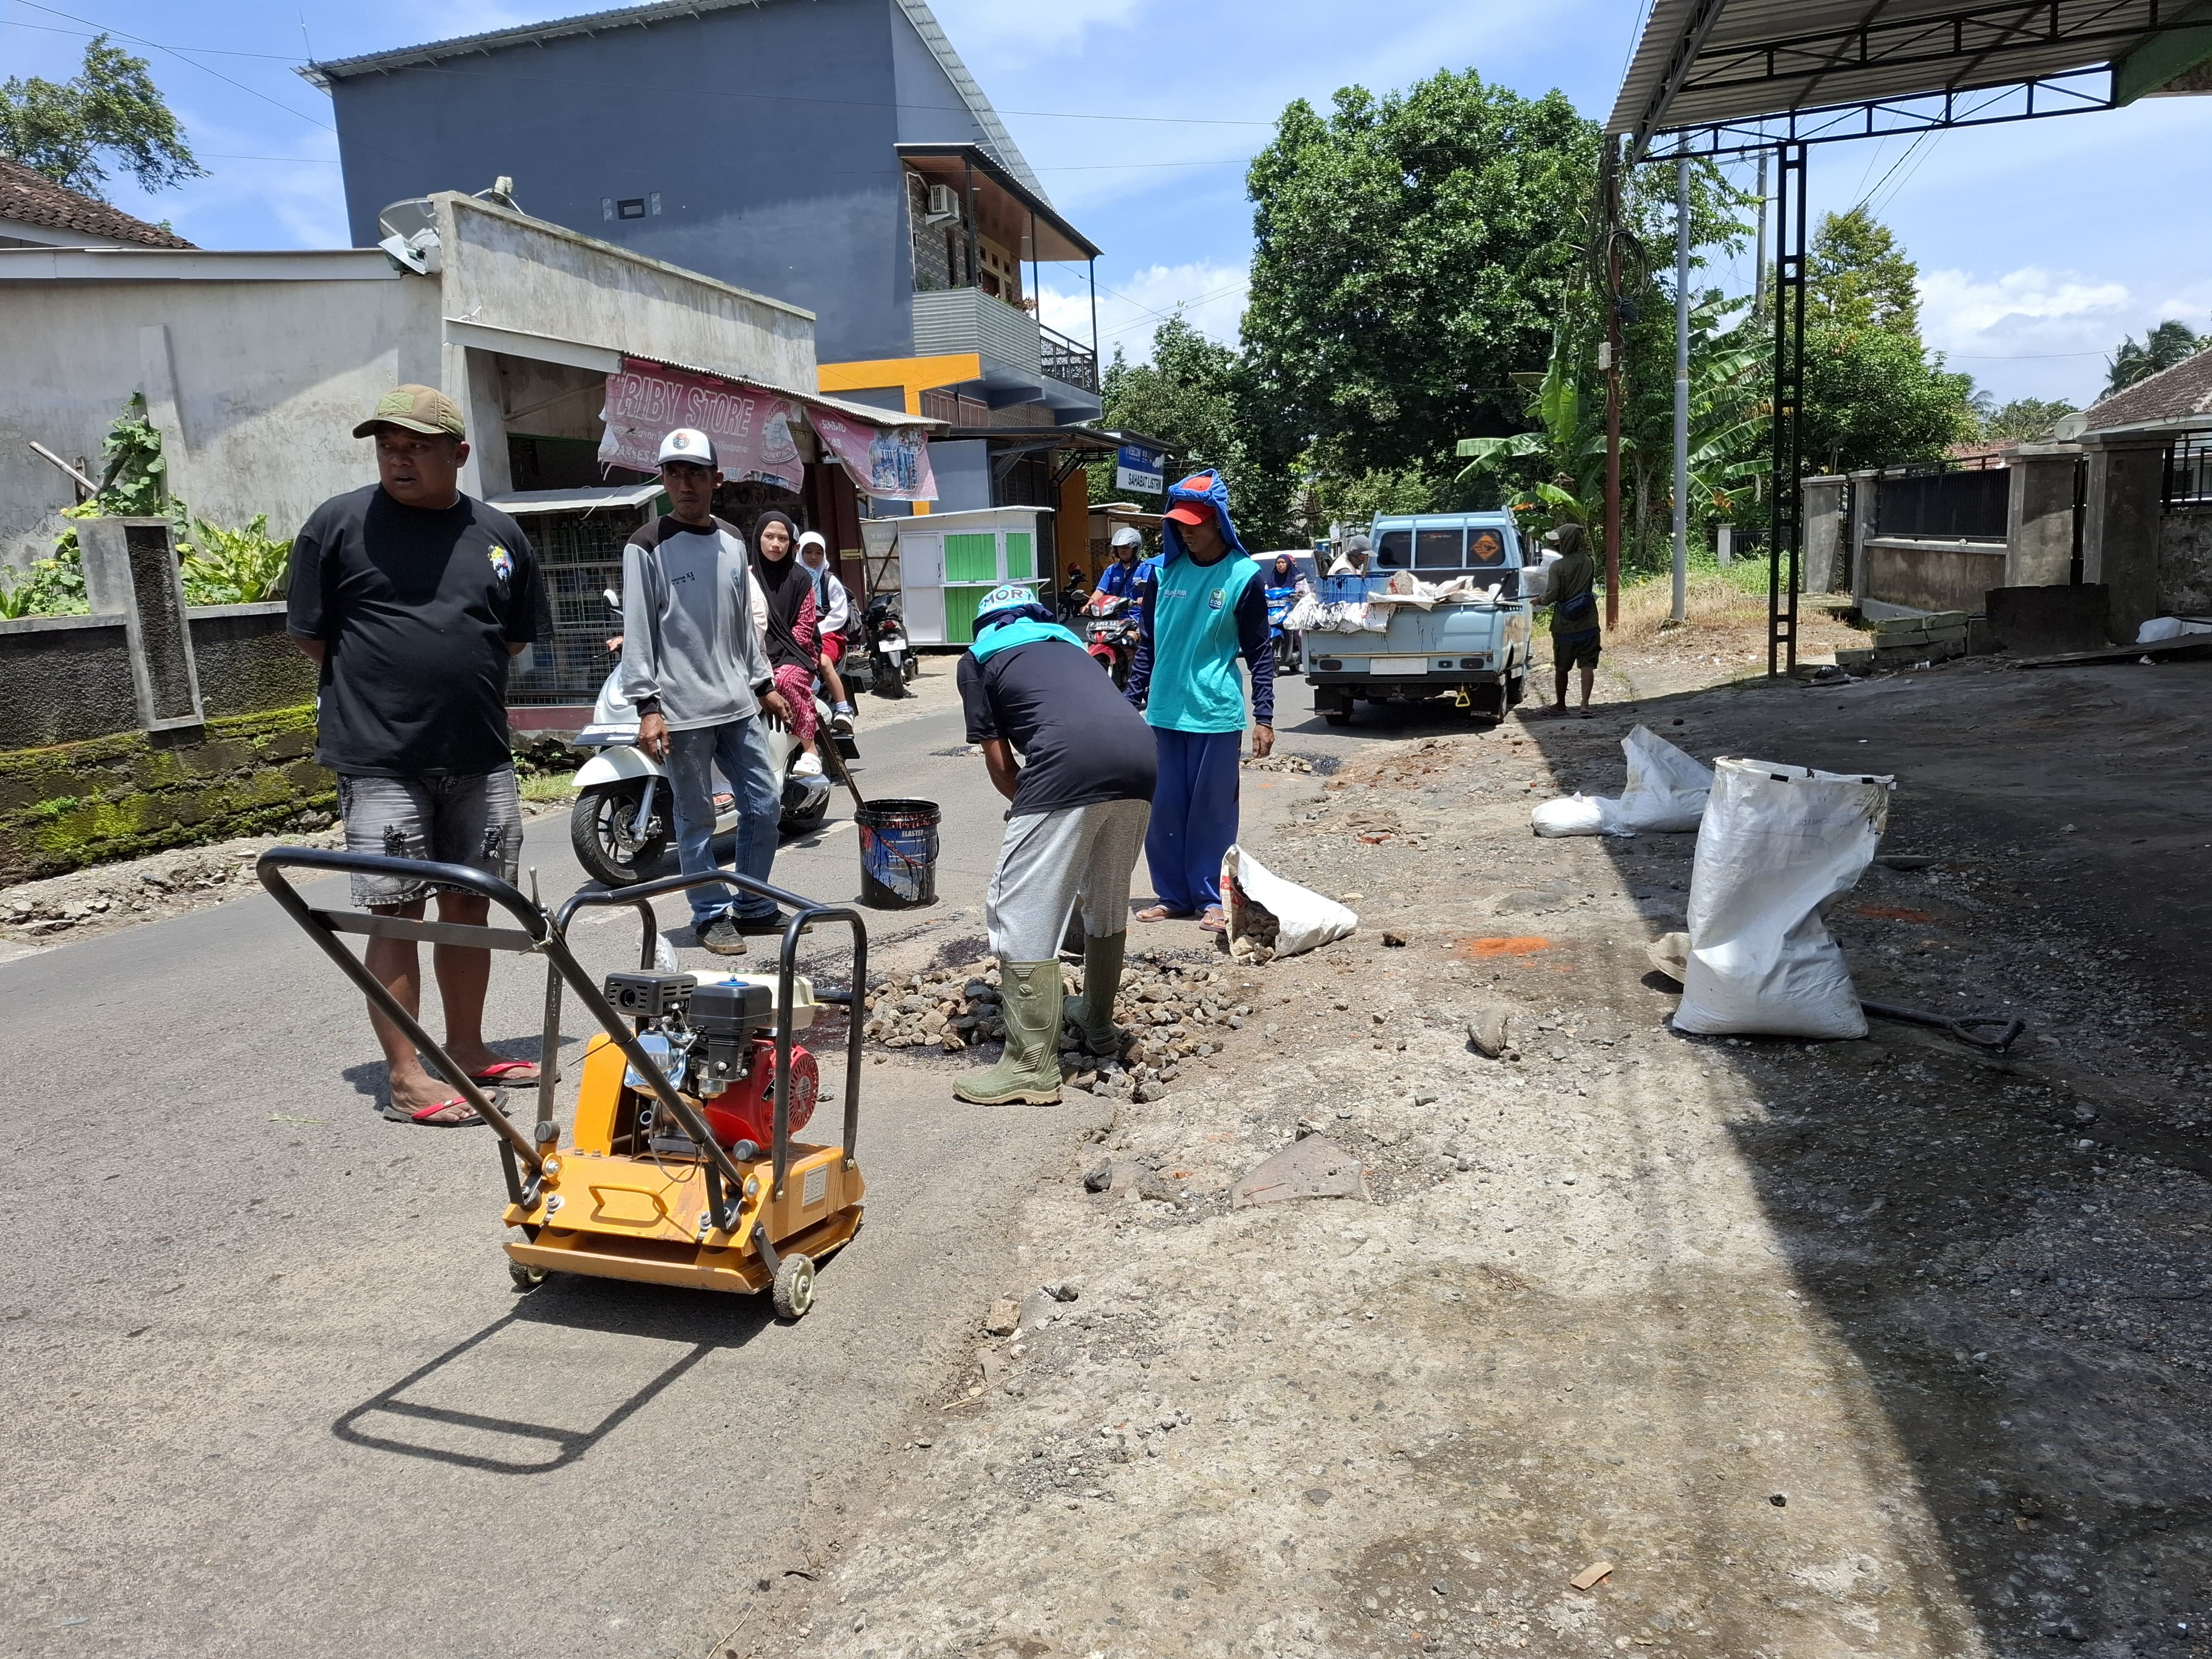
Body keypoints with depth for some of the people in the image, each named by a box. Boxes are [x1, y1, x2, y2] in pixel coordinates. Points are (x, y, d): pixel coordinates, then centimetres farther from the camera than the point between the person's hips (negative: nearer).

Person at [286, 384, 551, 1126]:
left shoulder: (499, 534, 8)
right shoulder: (339, 523, -3)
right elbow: (311, 635, 1)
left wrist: (463, 683, 8)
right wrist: (384, 685, 4)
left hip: (480, 759, 4)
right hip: (381, 759, -4)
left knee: (469, 906, 12)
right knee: (398, 913, -2)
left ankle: (466, 1050, 25)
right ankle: (405, 1076, 6)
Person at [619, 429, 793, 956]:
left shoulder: (733, 542, 12)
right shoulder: (648, 547, -5)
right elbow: (637, 632, -8)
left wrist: (763, 684, 18)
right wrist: (647, 705, -15)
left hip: (738, 705, 6)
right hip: (683, 712, -6)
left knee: (765, 804, 8)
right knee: (697, 820, 2)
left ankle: (753, 907, 22)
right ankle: (711, 916, 15)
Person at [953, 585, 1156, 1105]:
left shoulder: (978, 659, 21)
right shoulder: (1067, 643, 36)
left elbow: (999, 762, 15)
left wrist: (1025, 806, 34)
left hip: (1070, 766, -6)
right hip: (1140, 755, 6)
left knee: (1022, 913, 3)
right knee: (1107, 902, 24)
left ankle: (1033, 1066, 5)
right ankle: (1097, 1024, 39)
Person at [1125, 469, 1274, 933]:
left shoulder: (1243, 576, -5)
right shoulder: (1162, 570, 4)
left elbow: (1260, 652, -1)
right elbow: (1147, 643, 12)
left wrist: (1264, 717, -6)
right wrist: (1132, 701, 10)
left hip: (1217, 715, -3)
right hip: (1164, 713, 4)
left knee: (1213, 808, 3)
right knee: (1164, 807, 8)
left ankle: (1210, 899, 15)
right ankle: (1172, 895, 20)